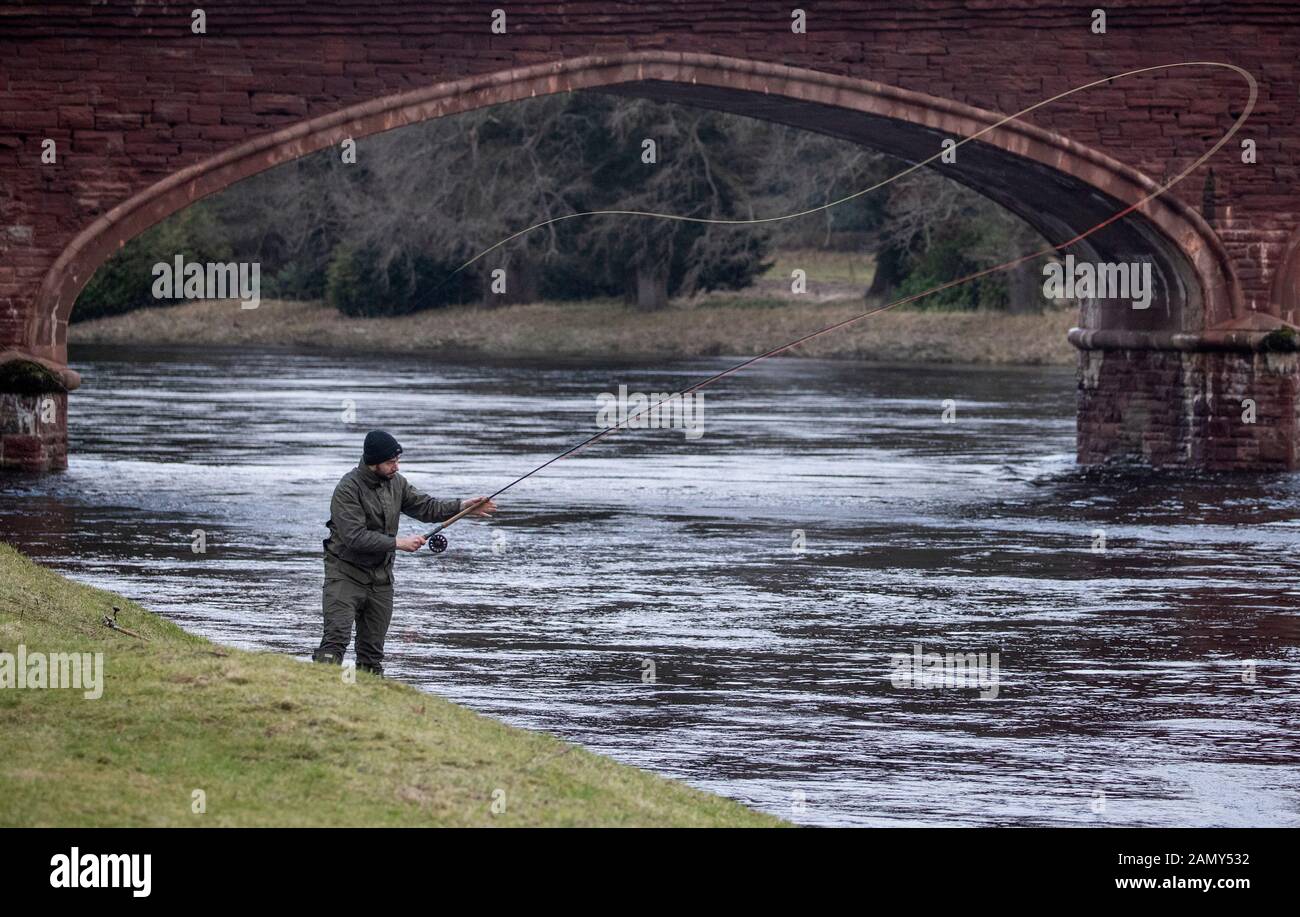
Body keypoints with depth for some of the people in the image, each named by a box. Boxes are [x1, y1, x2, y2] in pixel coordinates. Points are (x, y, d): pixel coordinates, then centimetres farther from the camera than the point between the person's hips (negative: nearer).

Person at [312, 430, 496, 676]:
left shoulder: (395, 483, 5)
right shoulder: (348, 489, -18)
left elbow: (424, 506, 12)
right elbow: (355, 536, -25)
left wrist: (461, 506, -2)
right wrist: (397, 543, -24)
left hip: (380, 577, 7)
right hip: (346, 573, -7)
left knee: (373, 650, 9)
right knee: (336, 639, -18)